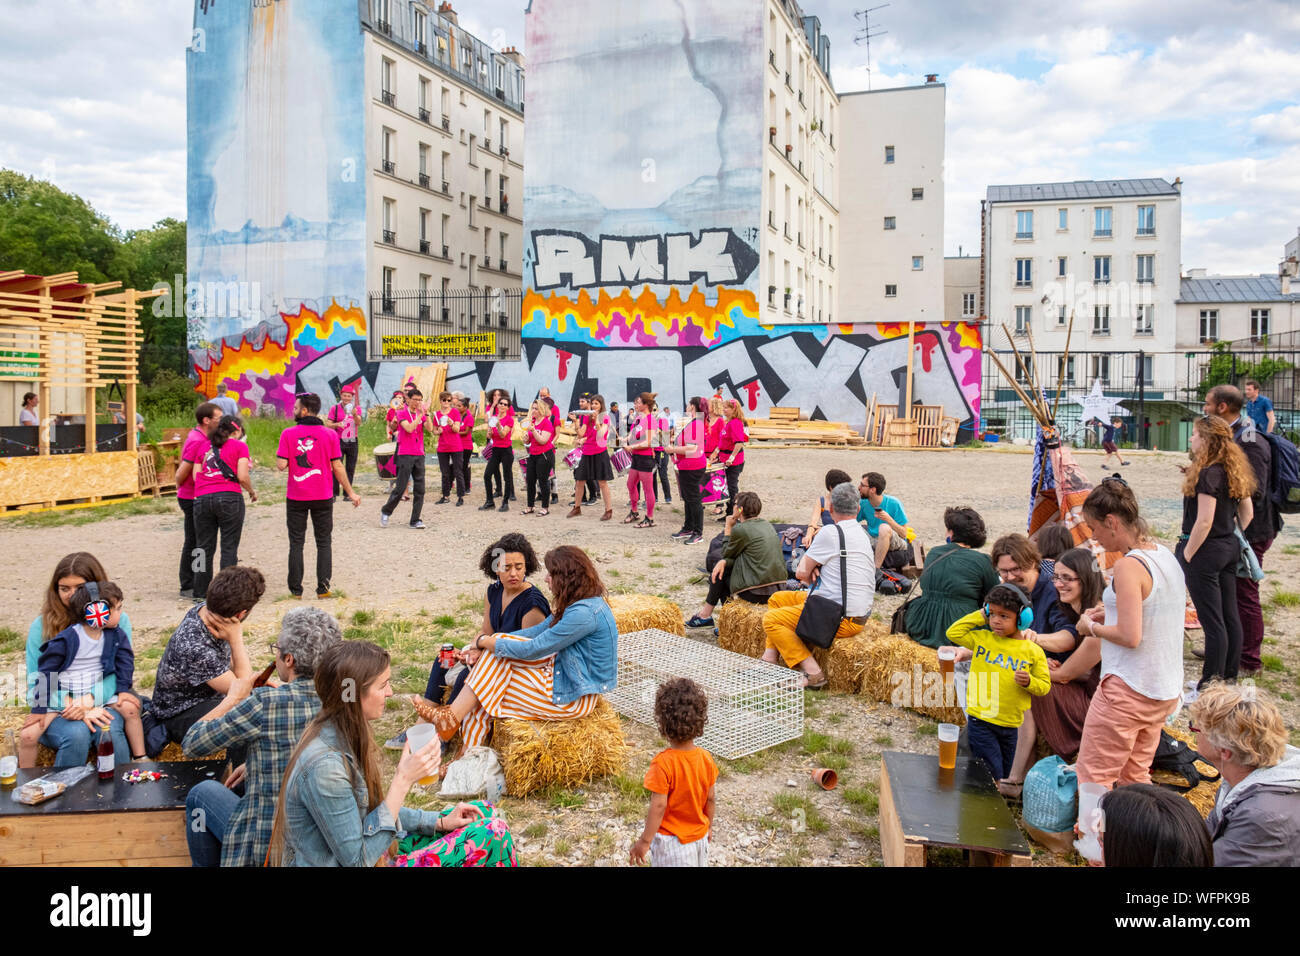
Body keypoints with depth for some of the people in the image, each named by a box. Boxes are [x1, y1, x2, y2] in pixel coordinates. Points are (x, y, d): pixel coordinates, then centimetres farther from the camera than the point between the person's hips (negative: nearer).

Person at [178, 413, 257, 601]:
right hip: (229, 498, -4)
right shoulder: (239, 446, 5)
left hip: (202, 499, 4)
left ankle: (201, 593, 13)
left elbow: (196, 476, 11)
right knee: (229, 547, 1)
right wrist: (252, 492, 12)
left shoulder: (202, 446, 18)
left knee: (204, 547, 10)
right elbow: (242, 476, -4)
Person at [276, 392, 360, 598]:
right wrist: (350, 492, 4)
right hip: (323, 497, 1)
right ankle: (323, 587, 6)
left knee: (296, 543, 9)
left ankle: (296, 589, 11)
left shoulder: (288, 434, -7)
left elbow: (281, 465, -12)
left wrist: (277, 455, 11)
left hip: (296, 497, 0)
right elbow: (337, 467, -3)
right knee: (324, 542, 10)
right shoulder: (330, 434, -4)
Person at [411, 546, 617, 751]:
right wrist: (484, 644, -1)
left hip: (574, 697, -9)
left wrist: (484, 642, -9)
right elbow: (538, 631, 9)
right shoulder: (575, 604, 6)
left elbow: (533, 650, -22)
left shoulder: (585, 613, -26)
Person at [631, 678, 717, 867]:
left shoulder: (663, 763, -27)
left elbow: (659, 806, -23)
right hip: (700, 836, 5)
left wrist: (645, 840, -13)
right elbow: (711, 799, 0)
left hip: (671, 840, -5)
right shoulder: (706, 758, -10)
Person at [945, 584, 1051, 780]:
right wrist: (980, 616, -1)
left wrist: (1029, 682, -20)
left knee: (1004, 774, 17)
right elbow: (953, 633, -1)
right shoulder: (982, 638, 1)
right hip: (980, 720, -2)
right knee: (991, 774, -5)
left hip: (1011, 724, 2)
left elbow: (1045, 686, 2)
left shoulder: (1033, 651, -2)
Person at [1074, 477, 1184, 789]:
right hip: (1165, 690, 9)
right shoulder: (1166, 556, 7)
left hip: (1127, 690, -9)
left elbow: (1130, 636, -23)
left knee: (1092, 777, 1)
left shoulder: (1128, 567, -20)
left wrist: (1092, 627, -7)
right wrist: (1111, 612, 10)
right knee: (1136, 776, 19)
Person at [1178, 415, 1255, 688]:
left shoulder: (1209, 474, -19)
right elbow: (1247, 513, 14)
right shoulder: (1234, 471, 8)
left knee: (1212, 622, -3)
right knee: (1230, 617, 14)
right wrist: (1233, 538, 18)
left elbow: (1204, 521, -22)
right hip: (1230, 549, 9)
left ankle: (1212, 685, 4)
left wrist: (1187, 555, -15)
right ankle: (1230, 678, 25)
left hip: (1206, 552, -9)